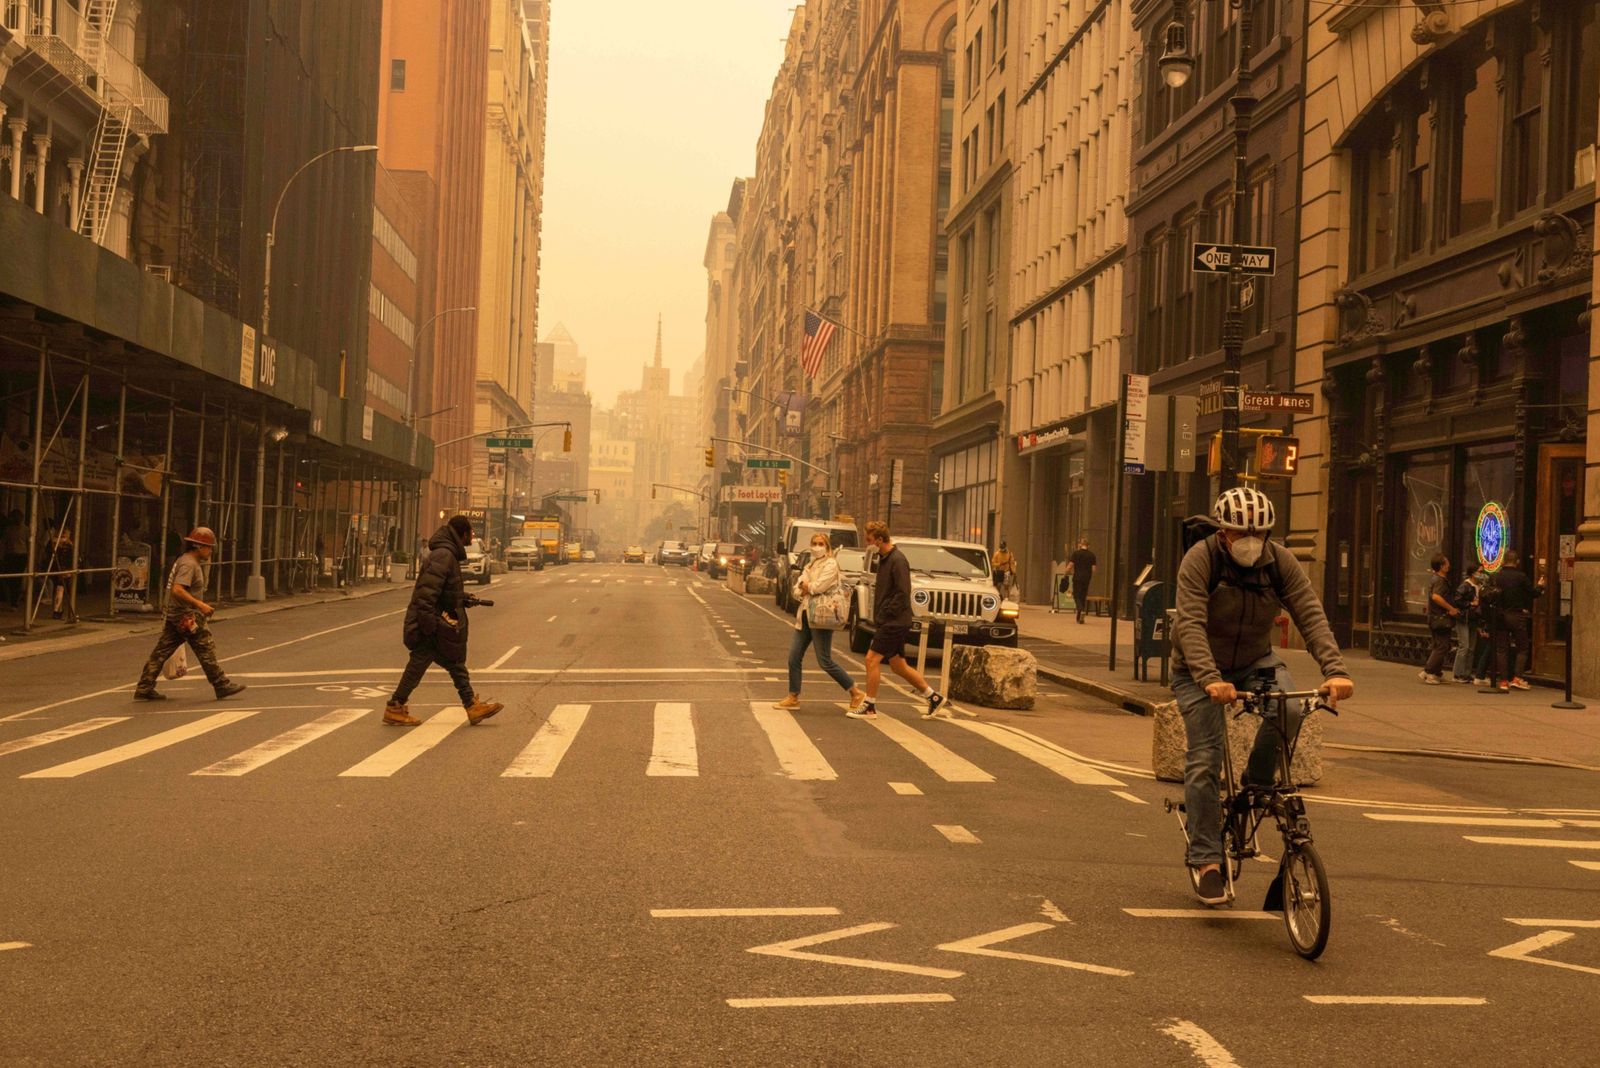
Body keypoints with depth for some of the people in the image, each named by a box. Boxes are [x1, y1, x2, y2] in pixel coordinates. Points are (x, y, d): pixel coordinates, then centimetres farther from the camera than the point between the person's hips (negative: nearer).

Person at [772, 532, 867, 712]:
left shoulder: (830, 565, -7)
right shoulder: (810, 565, 17)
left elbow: (818, 587, -20)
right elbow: (797, 591, 10)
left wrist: (806, 586, 0)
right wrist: (808, 588, -10)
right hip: (805, 615, 8)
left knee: (825, 662, -7)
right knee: (794, 658, 3)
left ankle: (856, 694, 3)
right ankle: (793, 697, 13)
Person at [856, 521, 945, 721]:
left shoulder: (897, 560, -16)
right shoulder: (884, 558, 13)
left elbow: (903, 593, -21)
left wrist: (886, 612, -17)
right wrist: (879, 612, 10)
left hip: (895, 622, -10)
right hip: (889, 622, 10)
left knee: (872, 659, -8)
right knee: (898, 665, 14)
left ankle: (870, 707, -1)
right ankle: (933, 696, 23)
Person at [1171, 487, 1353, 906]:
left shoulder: (1280, 562, -12)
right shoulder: (1201, 558, -23)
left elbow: (1311, 616, -20)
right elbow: (1191, 624, -33)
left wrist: (1335, 670, -37)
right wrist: (1210, 678, -48)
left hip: (1254, 661, 3)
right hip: (1199, 671, -3)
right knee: (1205, 759, -14)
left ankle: (1257, 784, -3)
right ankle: (1205, 860, -5)